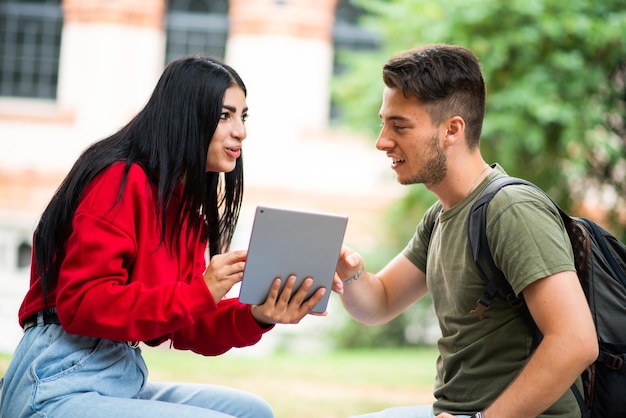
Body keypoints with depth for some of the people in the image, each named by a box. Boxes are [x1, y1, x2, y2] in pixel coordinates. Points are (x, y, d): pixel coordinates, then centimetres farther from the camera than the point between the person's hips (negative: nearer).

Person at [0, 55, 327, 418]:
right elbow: (80, 305, -19)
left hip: (124, 381, 9)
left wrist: (256, 316, -10)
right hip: (60, 385, -9)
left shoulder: (186, 204, 14)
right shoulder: (121, 180, -11)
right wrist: (200, 293, -23)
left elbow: (186, 328, 9)